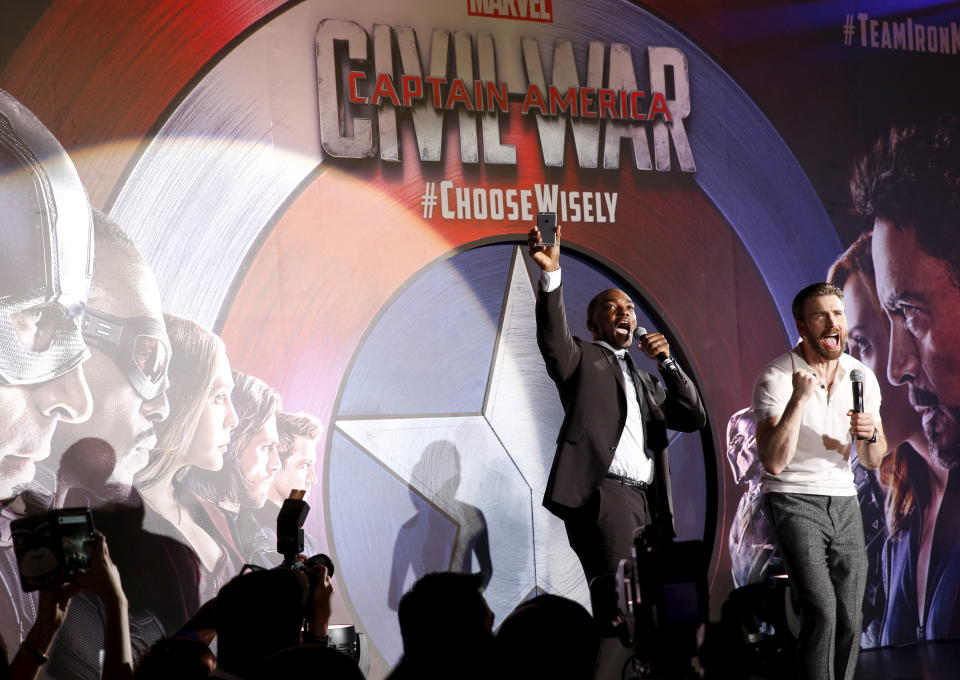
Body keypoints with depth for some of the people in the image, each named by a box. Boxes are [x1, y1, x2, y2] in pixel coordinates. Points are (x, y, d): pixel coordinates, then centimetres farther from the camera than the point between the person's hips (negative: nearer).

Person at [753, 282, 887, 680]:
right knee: (821, 612, -19)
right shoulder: (777, 378, -12)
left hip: (843, 500, 6)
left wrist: (871, 435, -12)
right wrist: (799, 398, -29)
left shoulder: (861, 377, 5)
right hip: (794, 499, -5)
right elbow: (774, 462, -22)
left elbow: (872, 462, 11)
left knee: (849, 620, 3)